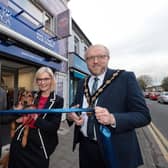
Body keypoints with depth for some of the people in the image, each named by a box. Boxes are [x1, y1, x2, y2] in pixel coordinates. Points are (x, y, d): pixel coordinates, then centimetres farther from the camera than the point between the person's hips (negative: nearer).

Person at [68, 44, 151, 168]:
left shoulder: (125, 78, -13)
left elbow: (143, 115, -14)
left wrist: (113, 119, -30)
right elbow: (75, 107, 10)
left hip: (116, 150, -4)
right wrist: (70, 114, -12)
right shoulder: (82, 83, 3)